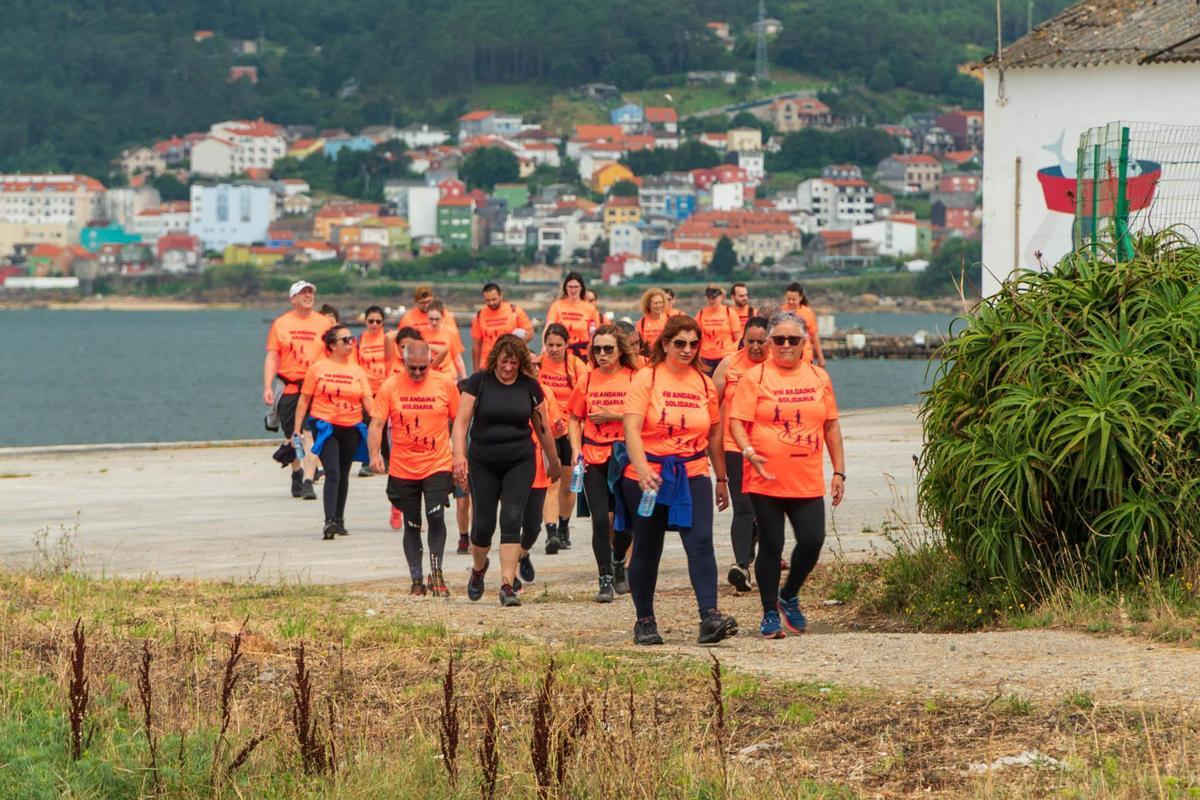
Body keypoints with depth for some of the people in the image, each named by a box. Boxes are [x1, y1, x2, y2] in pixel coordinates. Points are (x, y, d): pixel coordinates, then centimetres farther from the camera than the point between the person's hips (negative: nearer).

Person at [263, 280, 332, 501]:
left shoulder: (324, 324, 5)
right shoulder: (281, 323, 6)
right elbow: (271, 357, 5)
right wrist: (267, 387, -4)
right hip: (287, 388, 2)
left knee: (311, 433, -14)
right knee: (292, 436, 11)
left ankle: (308, 482, -17)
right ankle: (297, 473, 32)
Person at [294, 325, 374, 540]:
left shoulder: (357, 371, 8)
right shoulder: (318, 368, 0)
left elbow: (368, 401, 3)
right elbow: (304, 400, 4)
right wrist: (297, 430, 2)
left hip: (351, 429, 4)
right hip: (324, 426, -4)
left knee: (343, 475, 12)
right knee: (332, 473, -17)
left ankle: (339, 520, 23)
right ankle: (329, 521, -22)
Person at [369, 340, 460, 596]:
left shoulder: (445, 385, -1)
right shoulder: (390, 387, -3)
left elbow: (458, 422, 7)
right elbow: (376, 424, -4)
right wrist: (375, 454, -19)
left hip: (437, 466, -1)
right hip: (402, 468, 1)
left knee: (436, 516, -16)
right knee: (412, 526, 8)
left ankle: (436, 573, -1)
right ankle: (417, 580, 18)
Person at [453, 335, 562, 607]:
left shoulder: (529, 386, 1)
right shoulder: (479, 382, -4)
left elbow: (542, 427, 11)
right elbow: (461, 421, -6)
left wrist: (554, 462, 18)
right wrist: (459, 454, -19)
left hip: (520, 462, 0)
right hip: (483, 463, 0)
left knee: (512, 520, -12)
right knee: (483, 524, 4)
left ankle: (507, 585, -12)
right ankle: (478, 569, 35)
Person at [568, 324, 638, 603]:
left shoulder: (633, 379, -2)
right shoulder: (588, 380, 6)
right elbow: (575, 419, 14)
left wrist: (613, 415, -15)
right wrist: (576, 449, 1)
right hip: (593, 459, 1)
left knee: (625, 520, 6)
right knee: (600, 520, -7)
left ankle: (618, 563, 34)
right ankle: (605, 579, 0)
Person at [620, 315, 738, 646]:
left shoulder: (704, 384, 7)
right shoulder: (646, 379, -5)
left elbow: (714, 435, 16)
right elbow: (632, 429, -15)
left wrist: (721, 479, 19)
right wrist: (642, 469, -30)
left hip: (692, 473, 2)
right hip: (648, 476, -2)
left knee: (701, 541, -15)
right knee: (647, 550, 7)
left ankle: (710, 617, -23)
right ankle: (644, 621, 21)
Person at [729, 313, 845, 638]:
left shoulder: (819, 377, 11)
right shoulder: (755, 377, -1)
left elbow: (831, 426, 16)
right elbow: (736, 421, -6)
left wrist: (839, 471, 12)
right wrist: (749, 452, -23)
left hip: (808, 481, 3)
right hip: (767, 480, -3)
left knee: (812, 540, -5)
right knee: (771, 545, 2)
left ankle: (789, 596, 21)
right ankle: (770, 614, 14)